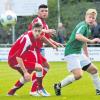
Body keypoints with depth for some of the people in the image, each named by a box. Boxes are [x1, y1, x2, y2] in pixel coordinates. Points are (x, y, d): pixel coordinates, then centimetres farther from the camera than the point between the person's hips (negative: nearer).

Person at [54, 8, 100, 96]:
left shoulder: (88, 28, 15)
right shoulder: (83, 26, -16)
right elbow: (78, 36, -38)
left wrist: (87, 56, 32)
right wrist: (91, 41, -39)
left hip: (78, 53, 10)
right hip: (71, 52, -10)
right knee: (78, 74, -22)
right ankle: (58, 86, -8)